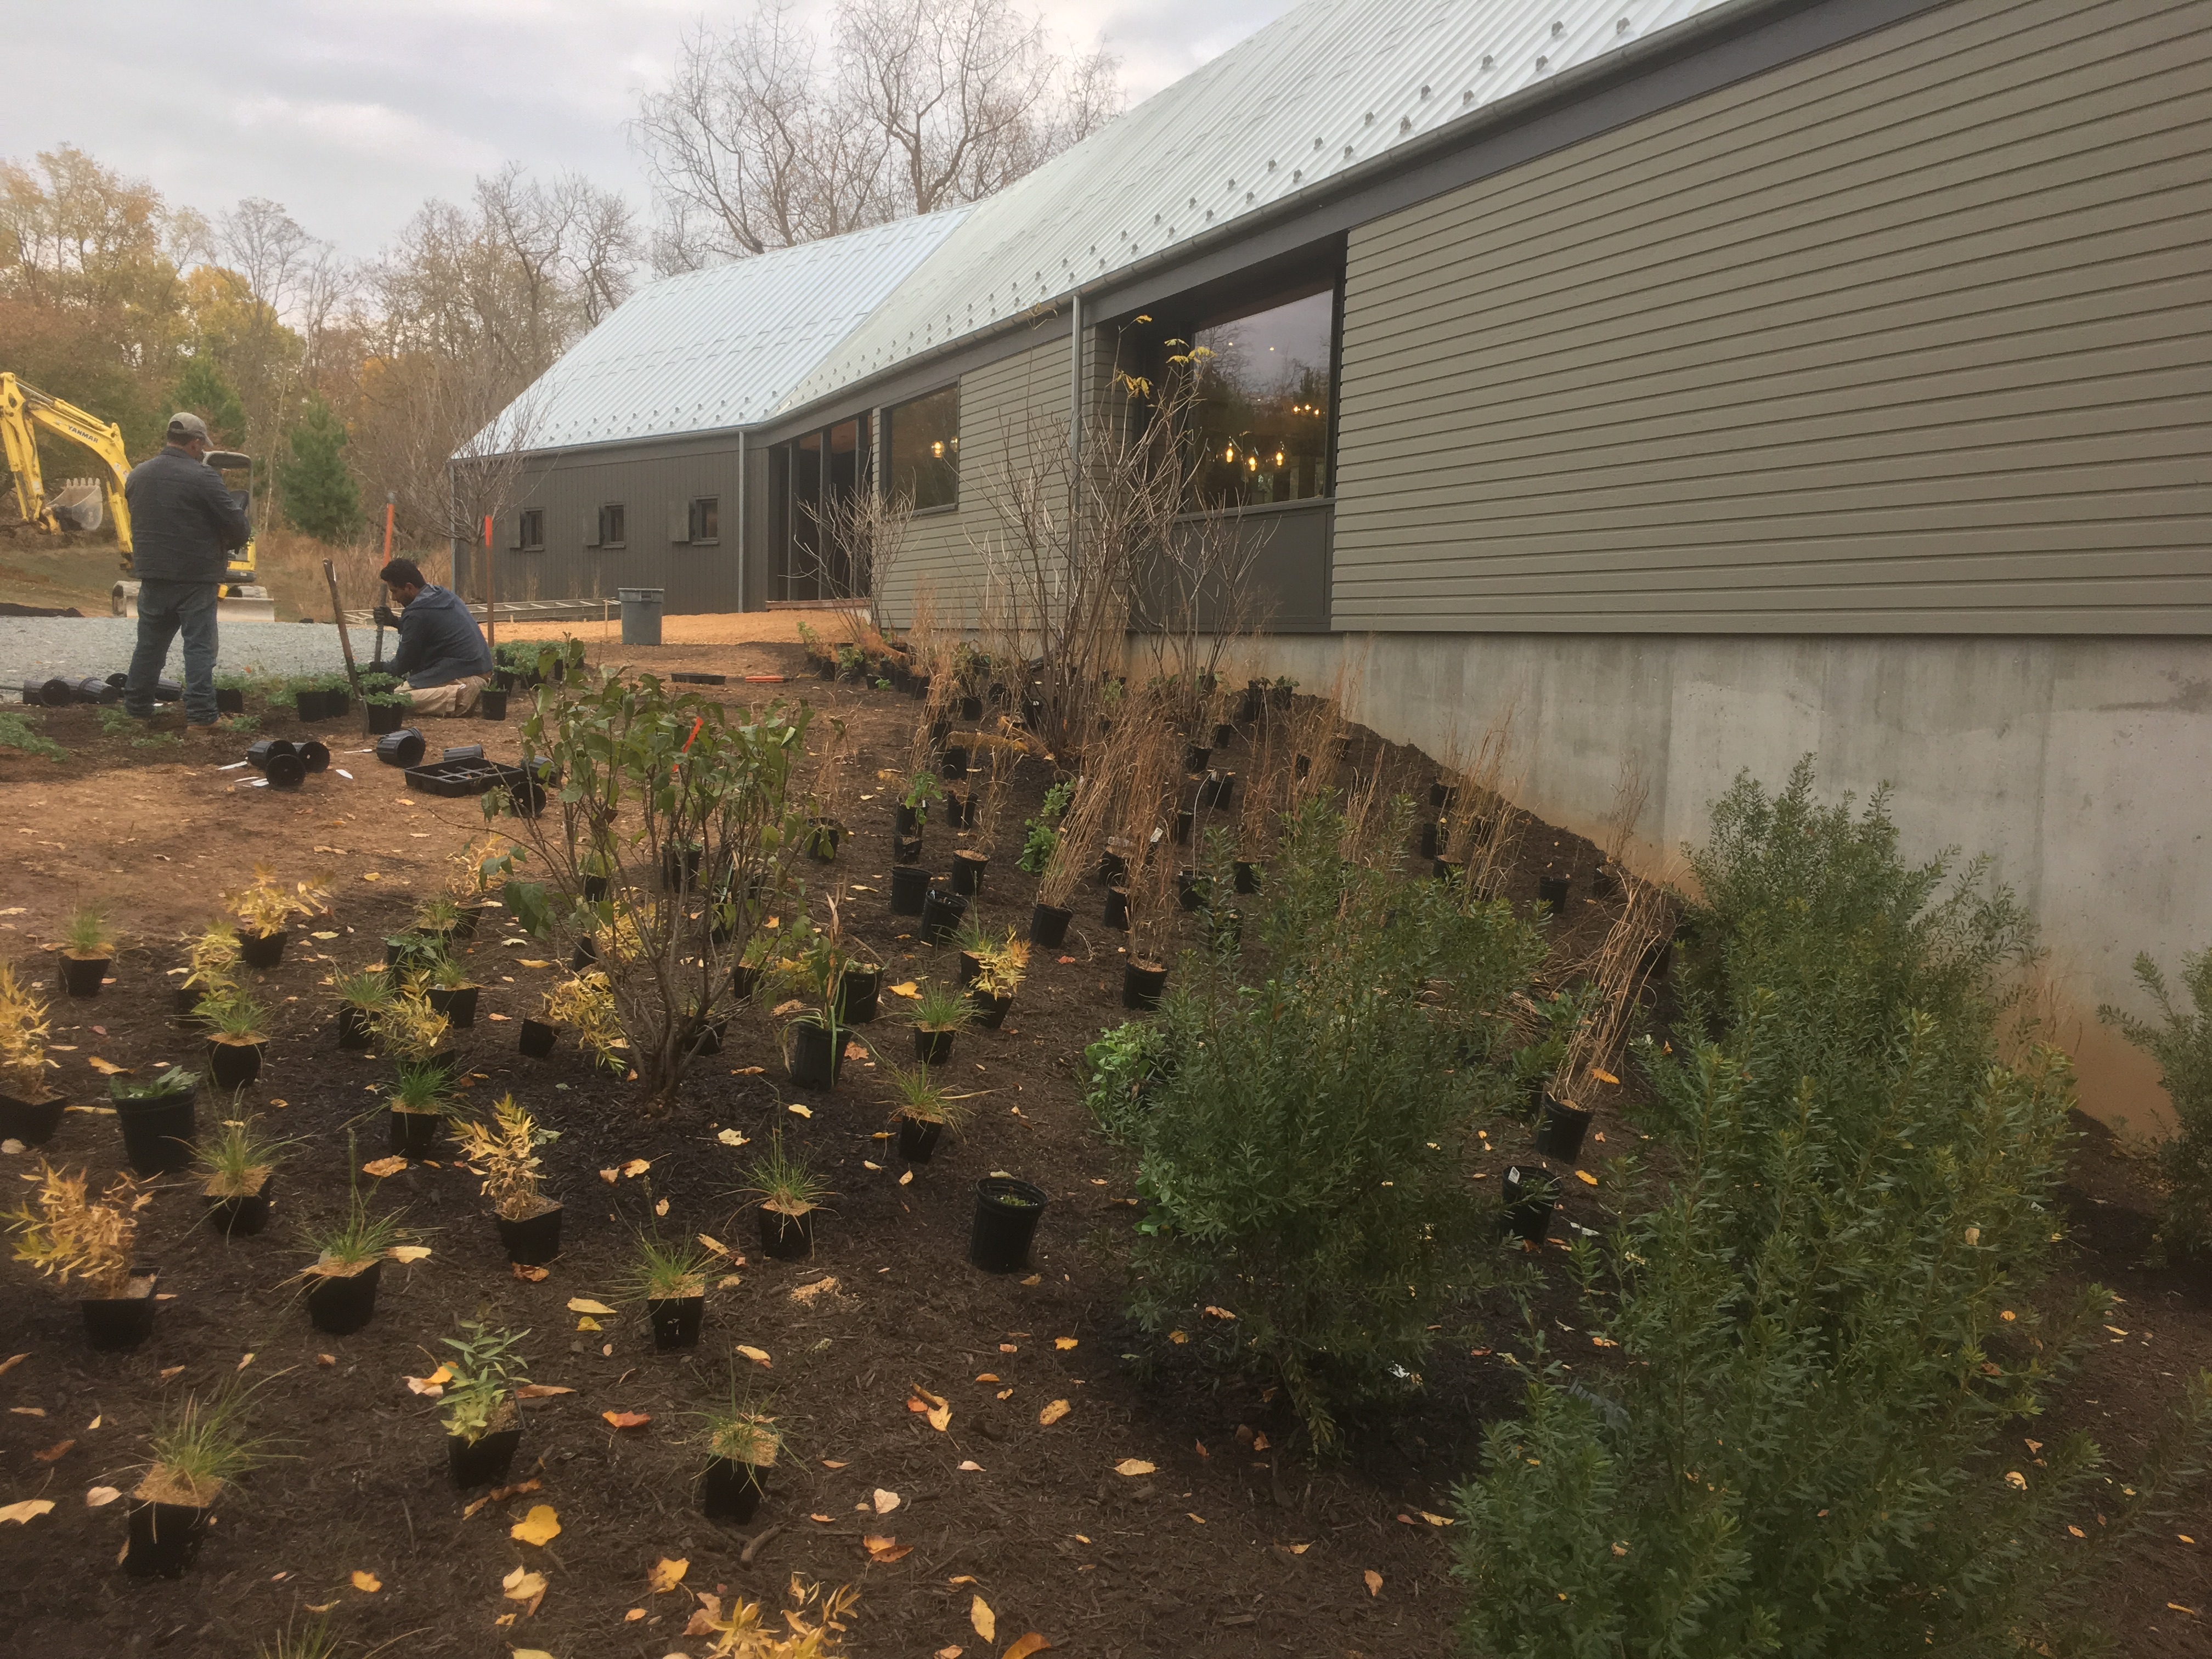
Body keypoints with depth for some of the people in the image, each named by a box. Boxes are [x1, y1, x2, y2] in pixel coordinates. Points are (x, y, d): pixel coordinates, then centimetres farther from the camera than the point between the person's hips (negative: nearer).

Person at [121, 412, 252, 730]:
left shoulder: (138, 475, 8)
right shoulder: (203, 477, -14)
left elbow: (140, 520, 17)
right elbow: (236, 523, -13)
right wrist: (236, 540, 9)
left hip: (152, 574, 6)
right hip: (196, 577, -6)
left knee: (149, 644, 17)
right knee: (199, 647, -2)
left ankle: (137, 707, 25)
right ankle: (199, 716, -5)